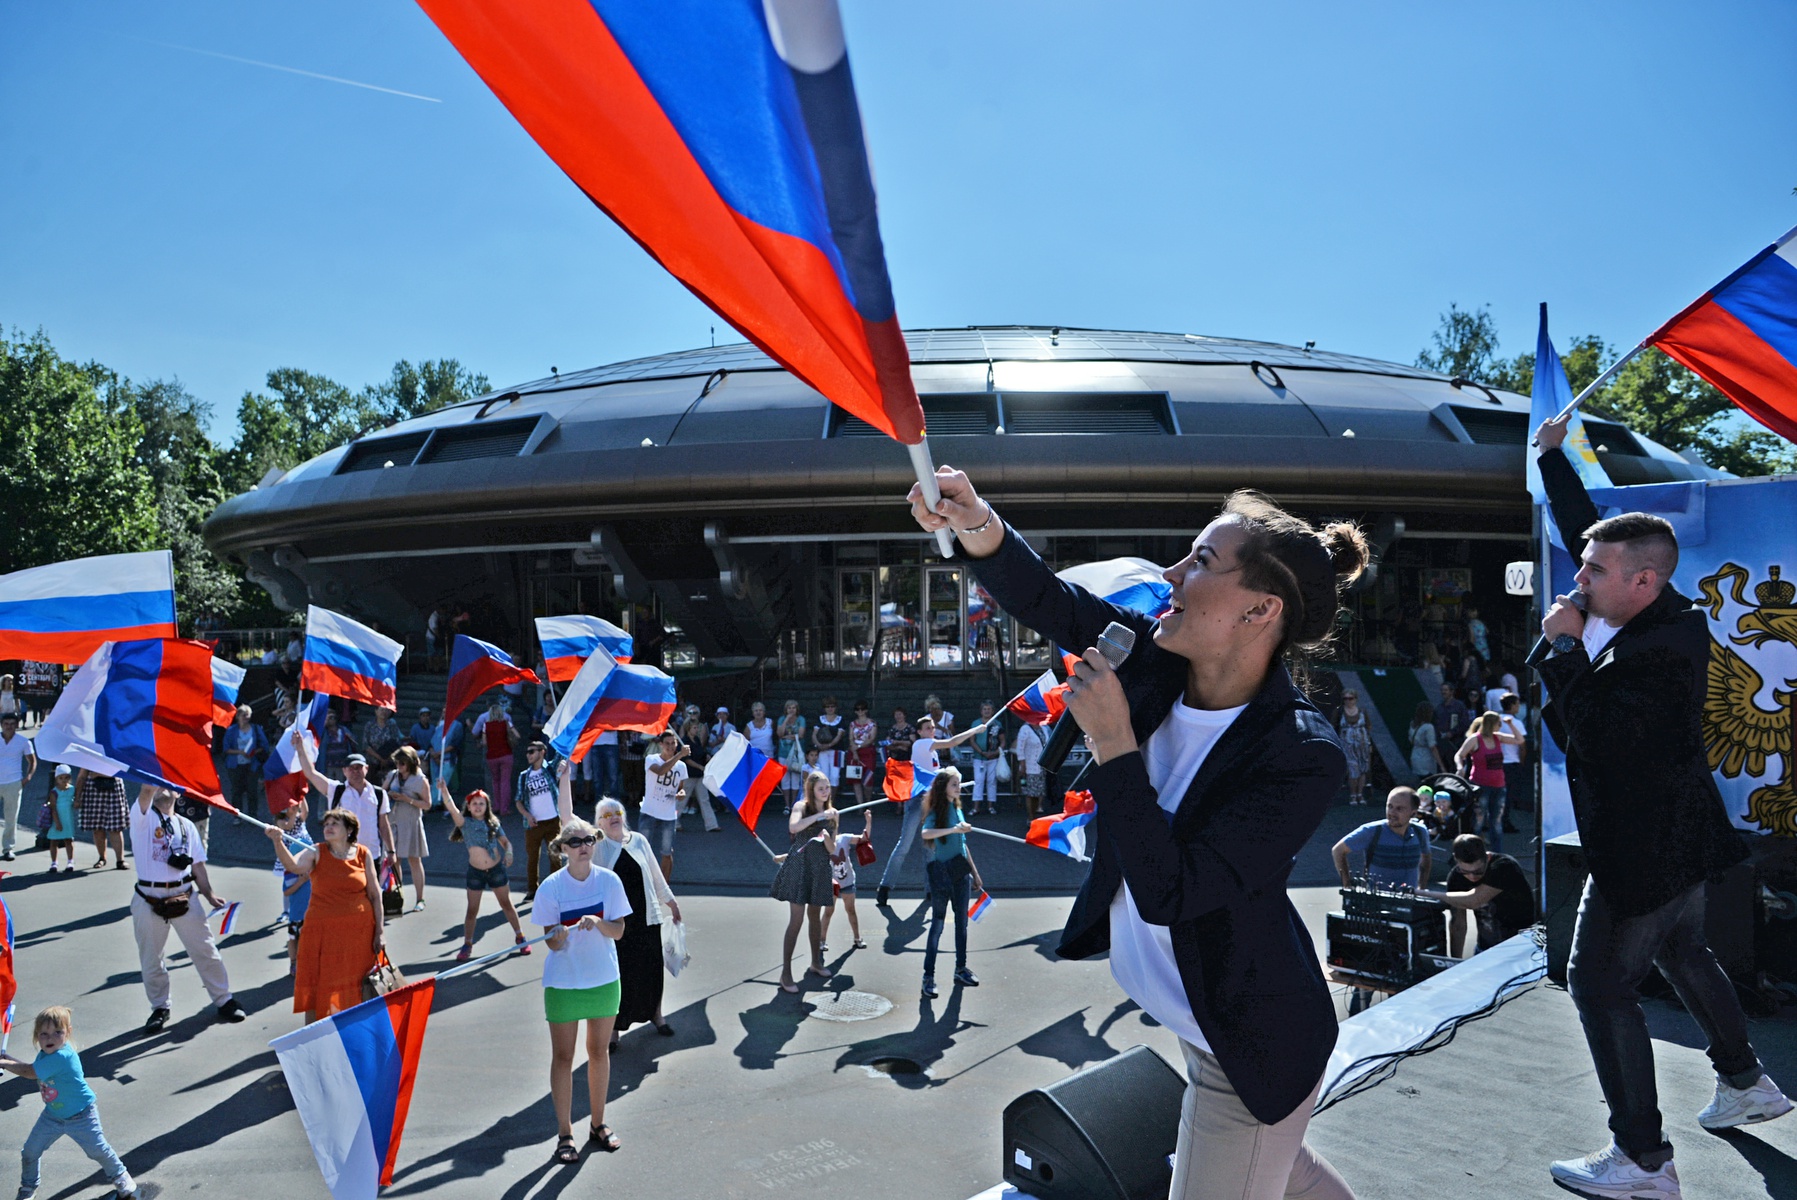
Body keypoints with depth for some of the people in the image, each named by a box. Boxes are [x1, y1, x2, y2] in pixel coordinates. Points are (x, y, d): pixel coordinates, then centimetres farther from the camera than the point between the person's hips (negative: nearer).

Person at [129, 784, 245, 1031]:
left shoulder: (186, 825, 12)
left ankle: (223, 1000, 16)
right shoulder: (143, 817, 1)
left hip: (184, 897, 2)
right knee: (150, 959, 9)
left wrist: (209, 894, 2)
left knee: (205, 951, 5)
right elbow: (146, 790, -20)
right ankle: (159, 1008, 28)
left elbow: (198, 863, 11)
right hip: (149, 900, -2)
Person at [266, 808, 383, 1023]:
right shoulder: (316, 853, -3)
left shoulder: (363, 854, 1)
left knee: (356, 986, 10)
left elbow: (374, 894, 3)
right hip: (322, 931, -1)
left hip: (359, 930, 1)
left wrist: (380, 930, 2)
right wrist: (277, 842, -42)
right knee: (317, 985, 2)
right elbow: (293, 865, -25)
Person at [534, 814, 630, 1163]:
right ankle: (565, 1133, 17)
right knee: (563, 1056, 4)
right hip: (563, 981, -2)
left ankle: (598, 1124, 30)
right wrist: (558, 936, -33)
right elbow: (551, 941, -10)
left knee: (599, 1051, 14)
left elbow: (618, 931, -4)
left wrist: (596, 922, -23)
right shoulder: (551, 886, -12)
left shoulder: (609, 880, -6)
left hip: (604, 978, 2)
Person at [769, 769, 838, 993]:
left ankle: (815, 963, 33)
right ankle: (785, 973, -5)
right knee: (796, 920, -9)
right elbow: (793, 827, -28)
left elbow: (832, 849, 9)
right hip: (800, 866, -5)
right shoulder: (801, 806, -5)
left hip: (821, 869, 5)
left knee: (815, 916, 16)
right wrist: (819, 815, -27)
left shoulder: (832, 813, 9)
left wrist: (826, 838, -13)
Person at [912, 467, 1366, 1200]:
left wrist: (1111, 741, -34)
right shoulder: (1159, 660, -13)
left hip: (1252, 1045, -7)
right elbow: (1047, 602, -16)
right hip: (1185, 1012, 7)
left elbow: (1168, 895, -34)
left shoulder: (1303, 756, -31)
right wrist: (978, 527, -36)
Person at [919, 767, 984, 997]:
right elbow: (925, 833, -32)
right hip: (941, 872, -7)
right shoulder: (936, 812, -11)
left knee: (962, 921, 13)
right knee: (937, 924, -2)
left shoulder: (957, 809, 11)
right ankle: (928, 976, 4)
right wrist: (953, 829, -40)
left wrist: (974, 872, 20)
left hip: (960, 871, 7)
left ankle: (961, 969, 25)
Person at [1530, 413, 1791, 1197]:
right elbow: (1584, 525, 11)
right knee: (1683, 955, 28)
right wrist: (1553, 456, 18)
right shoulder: (1657, 615, -1)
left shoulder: (1657, 652, -27)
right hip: (1680, 839, 10)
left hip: (1642, 852, -10)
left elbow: (1587, 731, -31)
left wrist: (1564, 647, -23)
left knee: (1600, 982, -3)